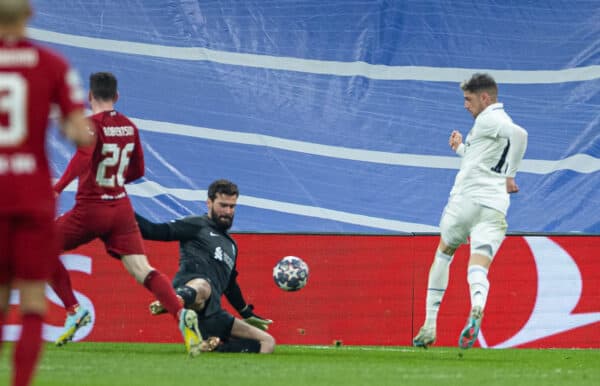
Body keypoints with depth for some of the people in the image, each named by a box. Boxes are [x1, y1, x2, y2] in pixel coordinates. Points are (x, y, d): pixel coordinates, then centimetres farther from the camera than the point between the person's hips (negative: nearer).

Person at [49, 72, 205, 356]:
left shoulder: (92, 124, -10)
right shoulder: (129, 127, 10)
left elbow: (83, 157, -29)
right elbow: (137, 170, 21)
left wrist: (57, 189, -32)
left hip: (90, 210, -5)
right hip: (121, 208, 5)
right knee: (143, 271, -4)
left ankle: (74, 311, 10)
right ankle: (182, 314, -28)